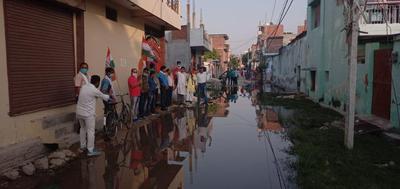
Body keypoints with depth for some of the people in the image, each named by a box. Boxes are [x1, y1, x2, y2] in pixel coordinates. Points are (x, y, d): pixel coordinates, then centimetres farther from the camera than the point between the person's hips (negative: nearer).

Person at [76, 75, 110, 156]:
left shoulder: (83, 87, 7)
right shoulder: (95, 90, -15)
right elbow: (104, 97, -1)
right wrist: (109, 96, 21)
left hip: (79, 112, 8)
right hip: (88, 114, -8)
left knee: (83, 128, 23)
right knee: (90, 131, 0)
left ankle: (83, 146, 35)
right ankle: (91, 150, 5)